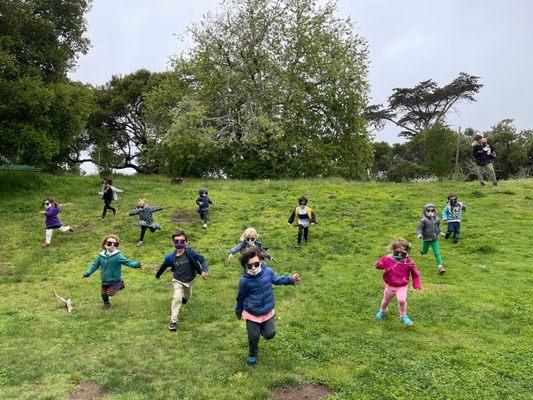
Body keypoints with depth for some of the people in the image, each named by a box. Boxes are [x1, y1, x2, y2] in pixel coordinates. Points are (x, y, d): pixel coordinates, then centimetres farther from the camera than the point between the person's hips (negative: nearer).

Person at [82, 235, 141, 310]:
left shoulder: (118, 256, -21)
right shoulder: (101, 255, -6)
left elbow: (127, 262, -25)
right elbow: (95, 265, 6)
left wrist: (137, 264, -38)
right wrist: (87, 273, 3)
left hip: (115, 280, -5)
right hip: (105, 281, 5)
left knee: (110, 293, -5)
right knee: (103, 293, 17)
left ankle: (119, 285, 21)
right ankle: (106, 303, 47)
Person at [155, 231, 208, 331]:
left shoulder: (190, 252, -26)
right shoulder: (170, 257, -20)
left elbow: (202, 259, -19)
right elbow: (163, 266, -2)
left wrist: (204, 270, -35)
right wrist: (157, 275, 14)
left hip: (189, 280, 2)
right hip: (178, 280, -2)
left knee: (187, 297, 27)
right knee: (177, 298, -20)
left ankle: (184, 296, 65)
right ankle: (173, 321, -13)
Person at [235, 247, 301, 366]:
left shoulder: (268, 271, -16)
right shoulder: (245, 280, -24)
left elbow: (276, 280, 9)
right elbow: (240, 297, -6)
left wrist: (291, 279, -3)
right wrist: (238, 312, 8)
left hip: (268, 312, 3)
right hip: (252, 314, -3)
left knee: (270, 334, 9)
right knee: (253, 337, 8)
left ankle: (261, 327, 45)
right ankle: (252, 355, 41)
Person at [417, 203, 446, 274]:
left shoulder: (436, 219, -1)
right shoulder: (424, 220, -17)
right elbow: (420, 228, -18)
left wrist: (440, 232, 27)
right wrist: (419, 234, -34)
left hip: (435, 239, 3)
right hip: (427, 239, -3)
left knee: (437, 253, -5)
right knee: (425, 252, 16)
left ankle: (440, 266, -5)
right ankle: (422, 252, 54)